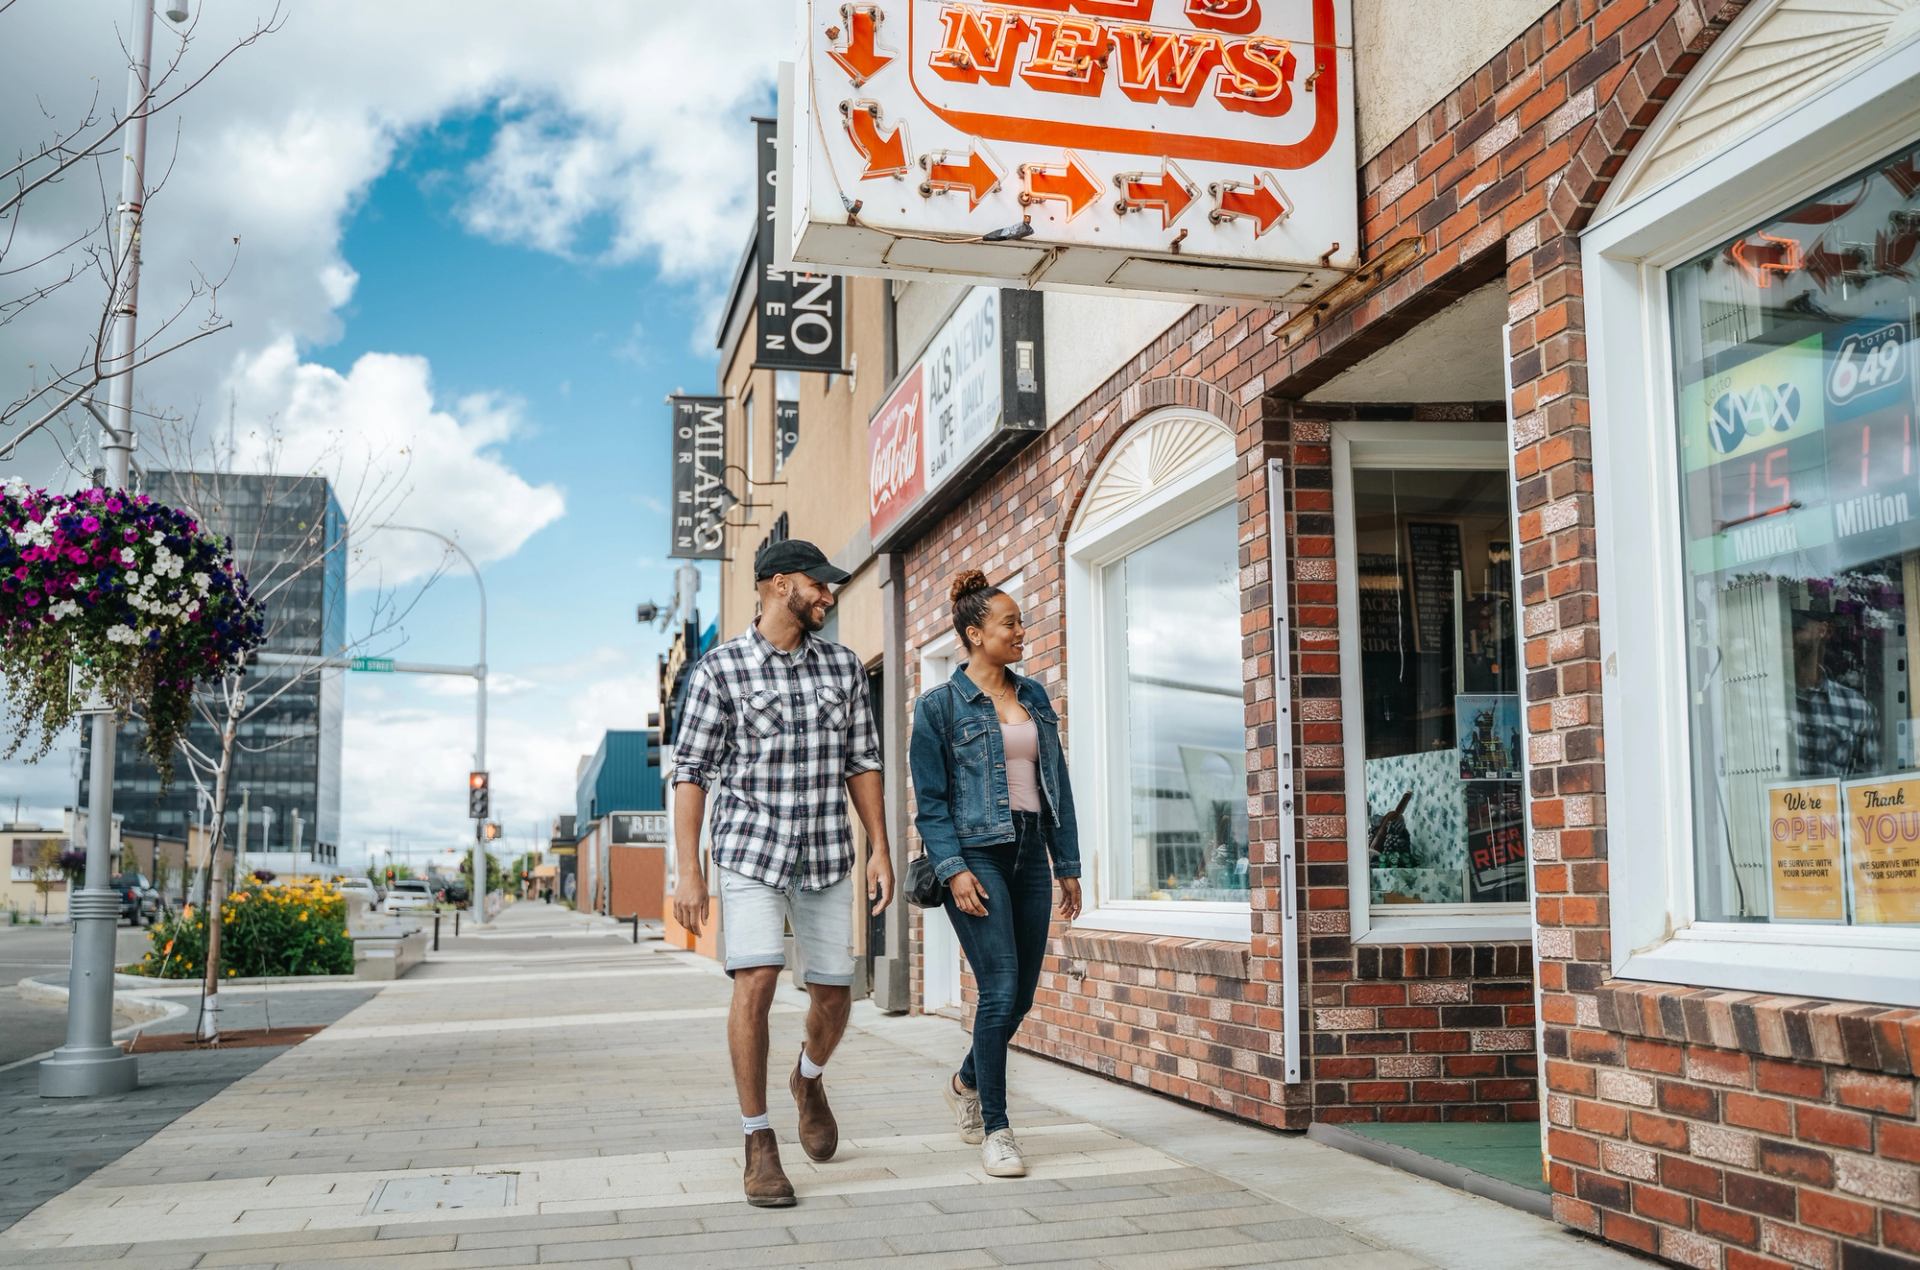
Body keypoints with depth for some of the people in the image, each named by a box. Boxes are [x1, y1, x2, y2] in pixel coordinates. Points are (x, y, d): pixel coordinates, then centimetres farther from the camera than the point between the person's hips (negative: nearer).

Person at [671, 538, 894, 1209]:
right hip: (750, 850, -3)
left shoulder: (843, 665, 7)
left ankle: (809, 1078, 40)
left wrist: (880, 848, 4)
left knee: (834, 993, 6)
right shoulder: (721, 668, -4)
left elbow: (862, 762, 11)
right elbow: (691, 771, -4)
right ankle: (758, 1142, -2)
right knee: (755, 982, -17)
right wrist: (688, 870, -9)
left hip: (825, 853, 4)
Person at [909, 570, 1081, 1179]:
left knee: (1022, 993, 9)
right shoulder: (939, 705, -2)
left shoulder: (1035, 697, 13)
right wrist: (954, 870, -15)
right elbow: (930, 802, -4)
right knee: (1000, 991, -12)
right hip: (976, 855, -6)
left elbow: (1057, 785, 15)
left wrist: (1068, 865, 12)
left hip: (1030, 854, 6)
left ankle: (967, 1082, 36)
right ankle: (995, 1131, -1)